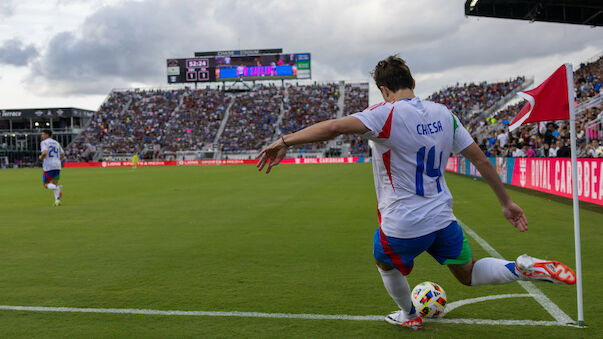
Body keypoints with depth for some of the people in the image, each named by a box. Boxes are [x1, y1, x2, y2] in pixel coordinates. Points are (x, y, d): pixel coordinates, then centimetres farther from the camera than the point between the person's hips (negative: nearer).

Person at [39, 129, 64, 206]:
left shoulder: (44, 142, -2)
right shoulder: (56, 143, 17)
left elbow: (44, 153, -19)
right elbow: (62, 155, 18)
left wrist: (41, 157, 0)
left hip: (48, 166, -6)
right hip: (57, 166, 6)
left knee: (45, 184, 5)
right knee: (54, 183, 11)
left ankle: (58, 188, -24)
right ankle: (57, 201, -2)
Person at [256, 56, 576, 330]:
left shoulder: (388, 113, -17)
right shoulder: (444, 113, 2)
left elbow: (335, 126, -32)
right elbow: (481, 161, 5)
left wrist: (284, 141, -25)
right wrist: (506, 202, 14)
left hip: (401, 226, -5)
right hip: (443, 218, 5)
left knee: (385, 263, 29)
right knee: (468, 273, 25)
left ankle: (409, 315, 48)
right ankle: (523, 268, 2)